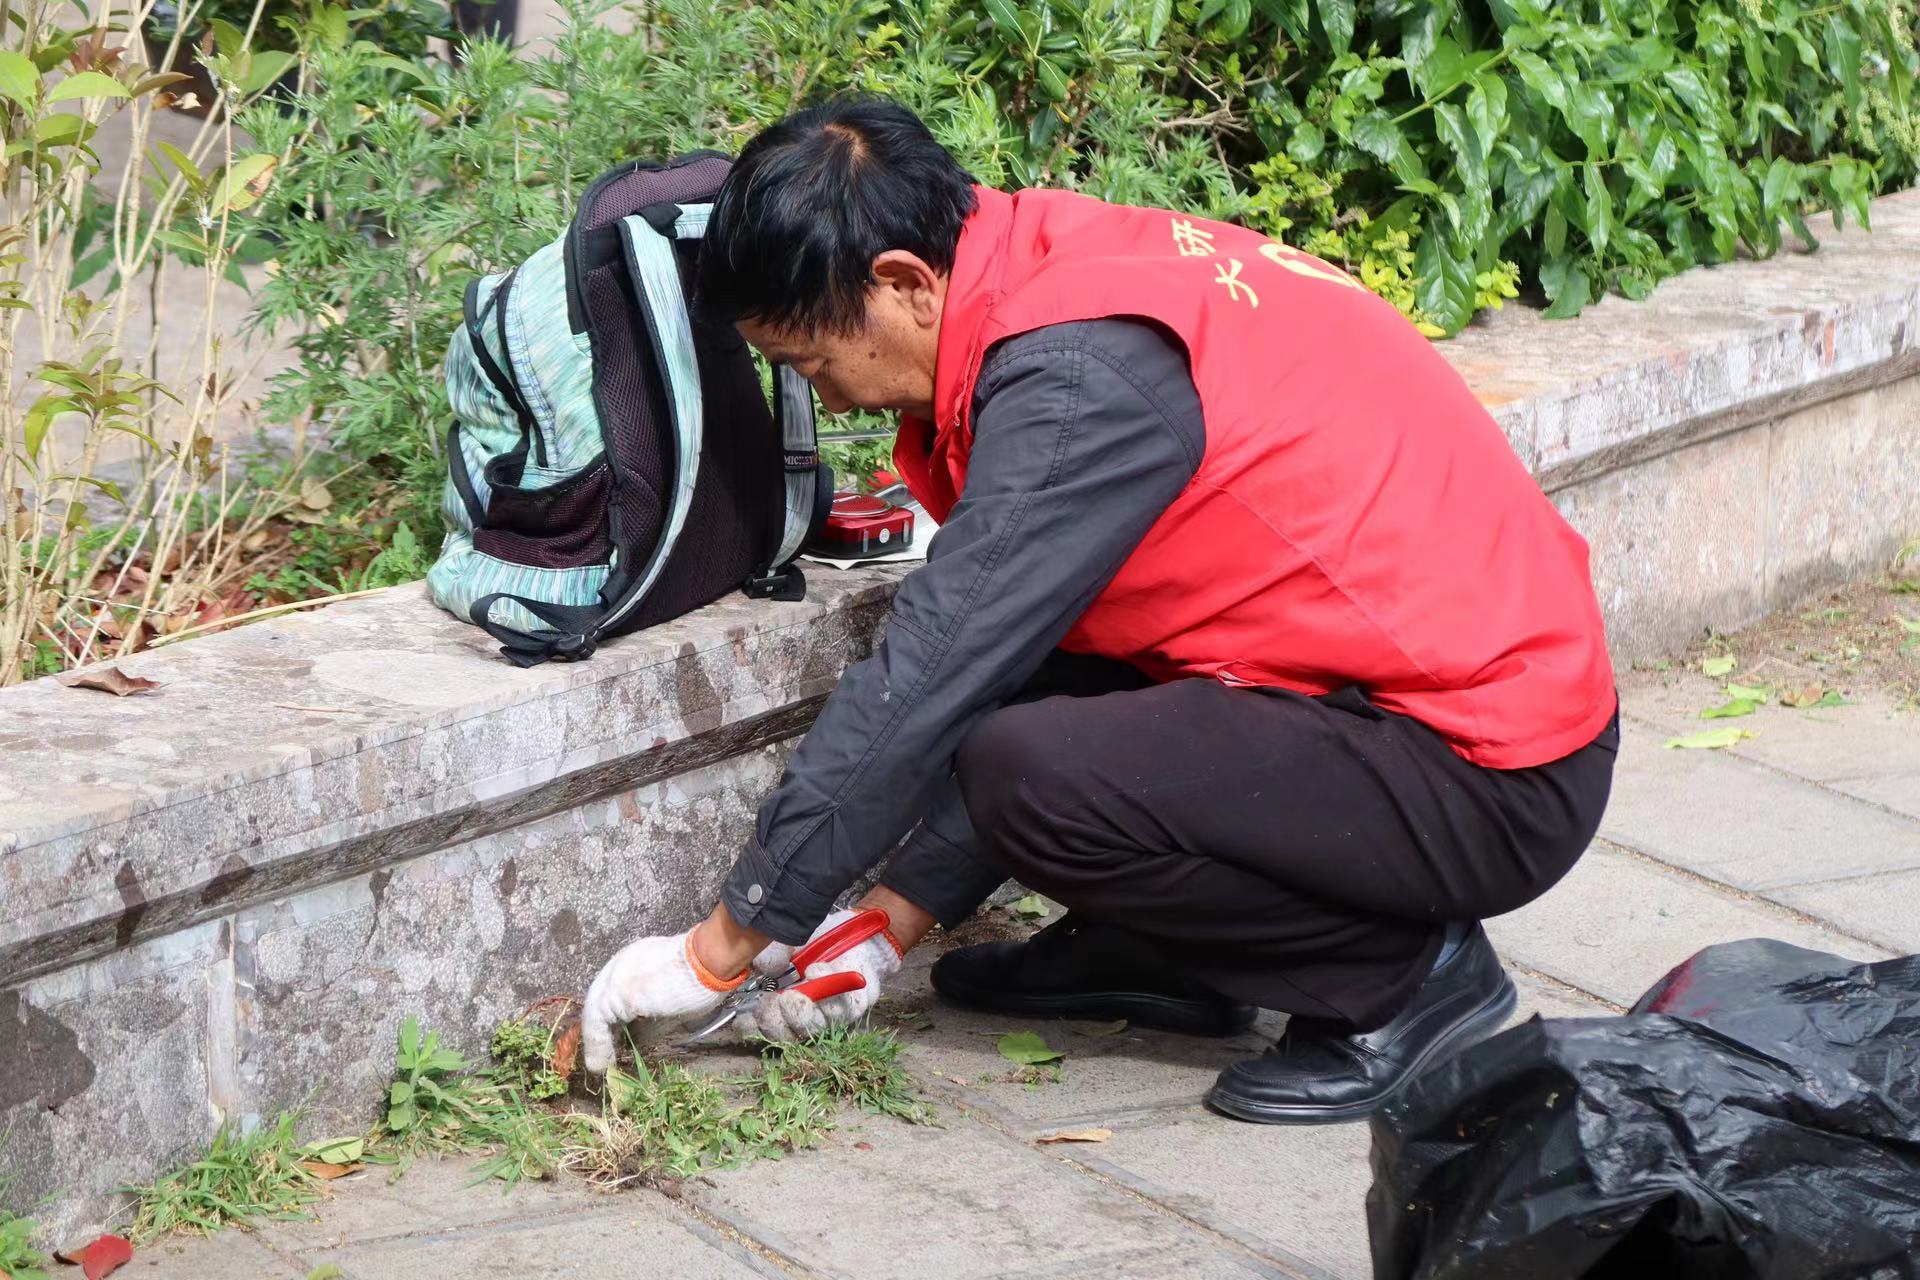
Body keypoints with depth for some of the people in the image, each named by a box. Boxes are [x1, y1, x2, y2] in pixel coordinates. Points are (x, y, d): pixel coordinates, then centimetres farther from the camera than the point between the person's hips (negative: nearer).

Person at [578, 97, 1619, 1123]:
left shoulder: (1079, 375, -22)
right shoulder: (1062, 269, 8)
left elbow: (923, 686, -20)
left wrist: (721, 951, -11)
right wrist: (890, 923, 10)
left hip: (1492, 777, -10)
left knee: (1036, 775, -24)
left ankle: (1405, 970, -5)